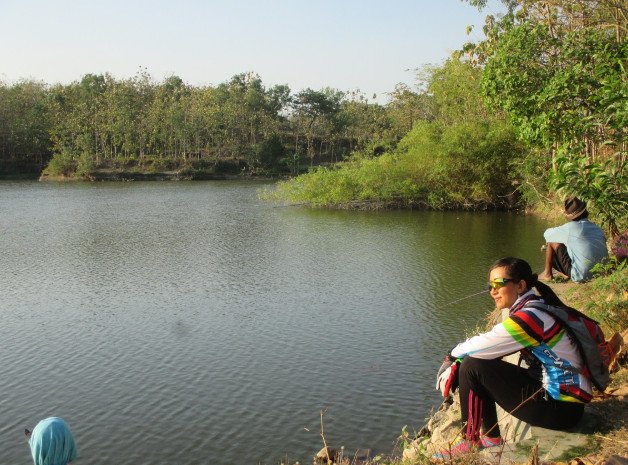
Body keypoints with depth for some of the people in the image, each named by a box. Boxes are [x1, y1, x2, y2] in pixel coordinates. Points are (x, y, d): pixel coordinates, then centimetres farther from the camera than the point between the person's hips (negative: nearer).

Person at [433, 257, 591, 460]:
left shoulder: (529, 317, -22)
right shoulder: (529, 310, 9)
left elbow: (479, 347, -19)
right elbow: (487, 345, 8)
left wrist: (452, 356, 2)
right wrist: (455, 365, -4)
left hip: (561, 407, -10)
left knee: (473, 367, -13)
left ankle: (471, 442, 3)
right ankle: (490, 436, 15)